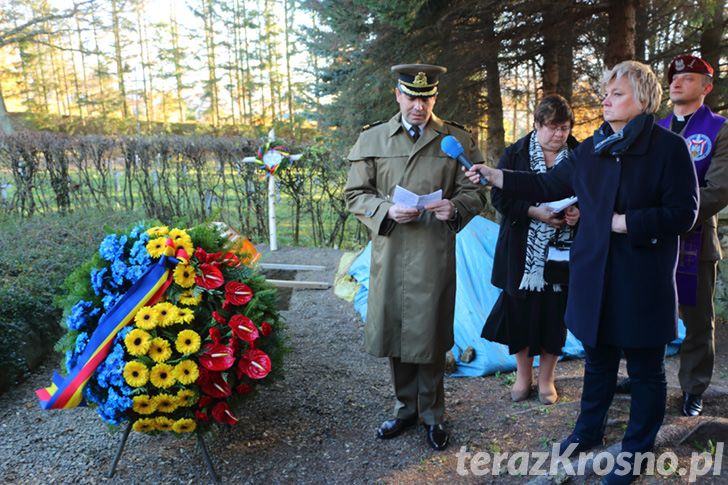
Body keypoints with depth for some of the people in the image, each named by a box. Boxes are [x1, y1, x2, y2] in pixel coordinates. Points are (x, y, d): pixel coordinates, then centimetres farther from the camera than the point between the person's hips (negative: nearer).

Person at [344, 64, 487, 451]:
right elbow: (355, 194, 7)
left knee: (431, 336, 6)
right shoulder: (371, 139, 8)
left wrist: (455, 208, -15)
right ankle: (406, 407, 33)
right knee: (394, 332, 10)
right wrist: (387, 210, -12)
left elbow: (475, 192, 8)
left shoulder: (457, 140, 7)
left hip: (435, 255, -1)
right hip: (390, 252, 2)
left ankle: (432, 414, 28)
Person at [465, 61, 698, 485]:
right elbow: (549, 185, 10)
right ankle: (589, 431, 39)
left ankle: (637, 449, 30)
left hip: (644, 280, -4)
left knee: (646, 369, 10)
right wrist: (495, 176, 3)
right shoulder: (592, 149, 8)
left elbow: (683, 213, -12)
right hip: (596, 275, 5)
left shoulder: (669, 147, -8)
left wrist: (624, 222, -17)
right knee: (598, 359, 20)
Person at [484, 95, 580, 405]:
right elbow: (499, 196, -4)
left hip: (563, 252, 1)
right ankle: (523, 375, 25)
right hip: (523, 250, -1)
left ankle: (546, 378, 26)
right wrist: (534, 212, -17)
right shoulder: (515, 154, 2)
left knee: (555, 312, 6)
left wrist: (580, 212, -12)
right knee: (520, 310, 4)